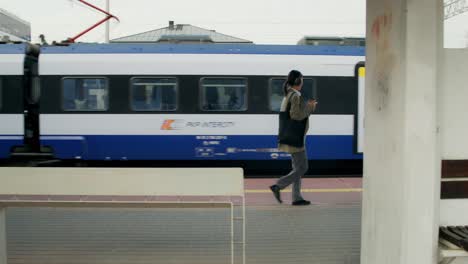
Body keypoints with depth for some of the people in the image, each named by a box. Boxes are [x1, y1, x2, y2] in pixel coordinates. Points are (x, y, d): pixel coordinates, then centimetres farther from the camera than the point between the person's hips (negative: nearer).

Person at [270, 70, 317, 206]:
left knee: (298, 168, 13)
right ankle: (278, 186, -8)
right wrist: (309, 108, -8)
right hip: (295, 138, -10)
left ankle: (297, 197, 16)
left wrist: (308, 106, 19)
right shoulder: (296, 96, -15)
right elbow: (296, 115, -22)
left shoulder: (288, 95, 14)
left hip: (291, 137, 10)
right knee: (302, 168, -4)